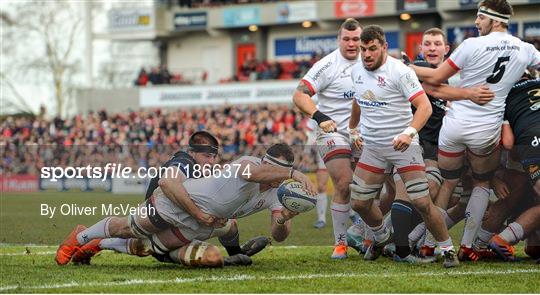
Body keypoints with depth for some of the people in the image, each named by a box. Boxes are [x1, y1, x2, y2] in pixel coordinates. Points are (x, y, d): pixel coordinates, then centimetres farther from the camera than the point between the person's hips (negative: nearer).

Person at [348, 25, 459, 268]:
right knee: (359, 202, 5)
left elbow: (424, 106, -21)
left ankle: (447, 249, 4)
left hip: (402, 145, -6)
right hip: (372, 147, 6)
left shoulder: (399, 72, -15)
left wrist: (409, 132, -34)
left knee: (421, 202, -12)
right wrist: (353, 129, 29)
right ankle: (381, 238, 34)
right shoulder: (357, 71, 6)